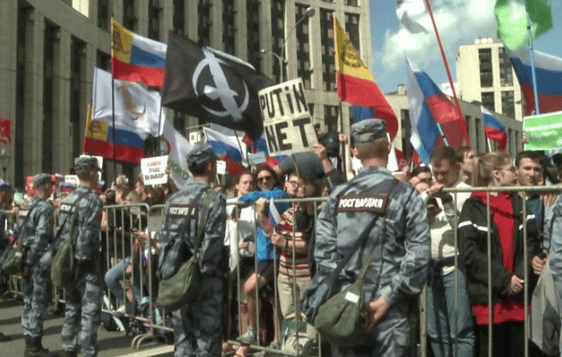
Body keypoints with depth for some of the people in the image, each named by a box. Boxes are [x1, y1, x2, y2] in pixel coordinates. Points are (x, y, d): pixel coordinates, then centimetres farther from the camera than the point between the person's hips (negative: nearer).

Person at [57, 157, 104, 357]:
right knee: (90, 310, -3)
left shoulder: (67, 200, 11)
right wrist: (80, 262, -16)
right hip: (87, 264, -8)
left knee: (72, 308, 15)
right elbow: (88, 236, -19)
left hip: (70, 262, 8)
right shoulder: (93, 201, -13)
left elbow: (61, 233, 12)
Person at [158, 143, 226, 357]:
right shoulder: (214, 199, -11)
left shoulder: (173, 200, 8)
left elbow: (164, 240, 8)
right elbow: (213, 243, -18)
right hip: (205, 281, -6)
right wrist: (204, 271, -8)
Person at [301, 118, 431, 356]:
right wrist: (387, 298, -11)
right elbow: (418, 254, -13)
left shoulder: (338, 195, 4)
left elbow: (323, 250, -3)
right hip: (388, 310, -3)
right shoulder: (404, 194, -5)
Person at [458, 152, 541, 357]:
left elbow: (531, 243, 5)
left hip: (519, 294, 4)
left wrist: (520, 277, -9)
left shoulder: (519, 203, 13)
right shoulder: (473, 207, -2)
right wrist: (504, 279, -13)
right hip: (488, 294, -4)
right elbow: (469, 252, -11)